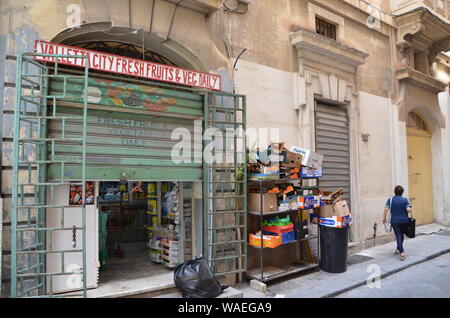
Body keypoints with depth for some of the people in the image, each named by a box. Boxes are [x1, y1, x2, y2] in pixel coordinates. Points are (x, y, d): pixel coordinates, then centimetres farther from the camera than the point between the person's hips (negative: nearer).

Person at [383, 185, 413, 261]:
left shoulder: (390, 199, -3)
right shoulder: (405, 200, -2)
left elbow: (386, 209, -12)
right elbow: (408, 209, -15)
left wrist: (384, 218, -2)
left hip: (395, 221, -1)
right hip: (404, 220, 1)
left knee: (398, 236, 0)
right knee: (401, 235, 20)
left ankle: (402, 252, -12)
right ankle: (398, 249, 32)